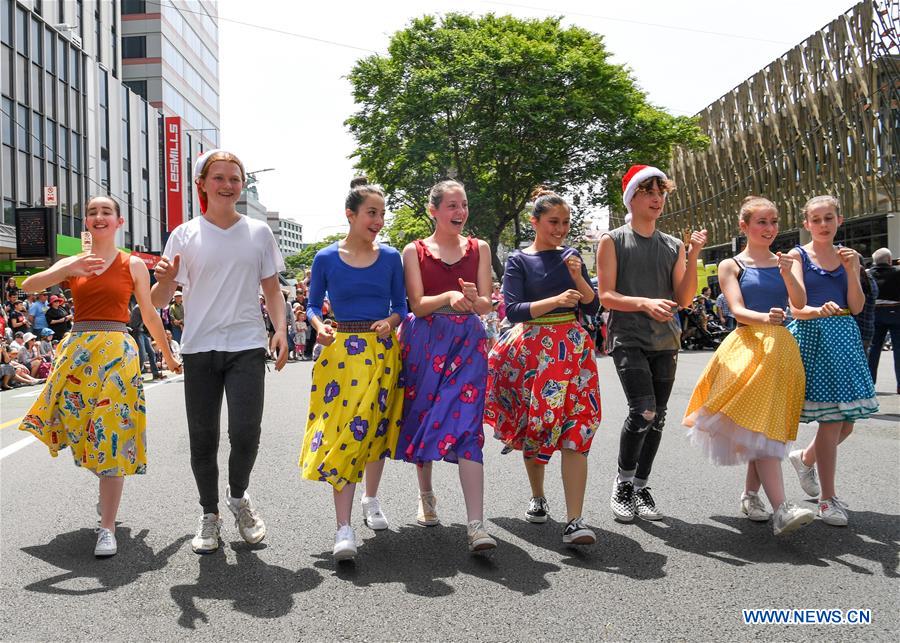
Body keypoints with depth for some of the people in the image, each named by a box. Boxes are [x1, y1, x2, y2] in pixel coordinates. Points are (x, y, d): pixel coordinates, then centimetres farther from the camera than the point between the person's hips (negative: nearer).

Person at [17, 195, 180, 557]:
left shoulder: (133, 265, 4)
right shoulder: (71, 263, 9)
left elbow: (150, 316, 11)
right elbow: (28, 286, -7)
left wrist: (168, 355, 17)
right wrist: (66, 270, -22)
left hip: (116, 352, -3)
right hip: (77, 350, 3)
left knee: (111, 437, -6)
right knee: (80, 430, 8)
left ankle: (108, 527, -1)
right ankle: (108, 492, 39)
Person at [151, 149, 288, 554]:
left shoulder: (258, 232, 8)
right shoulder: (185, 235, 4)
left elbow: (272, 288, 13)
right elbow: (159, 301, 3)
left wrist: (280, 329, -2)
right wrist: (165, 280, -19)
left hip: (247, 345, 0)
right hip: (199, 347, 0)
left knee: (245, 432, -11)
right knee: (202, 437, 4)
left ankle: (238, 496, 19)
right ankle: (210, 514, 25)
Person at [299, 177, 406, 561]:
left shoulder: (390, 257, 4)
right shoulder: (326, 259, 0)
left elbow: (401, 305, 10)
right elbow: (313, 305, 7)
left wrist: (390, 321, -10)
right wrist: (319, 326, -13)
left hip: (383, 350, 3)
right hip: (342, 350, -2)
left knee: (377, 426, 11)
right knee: (343, 432, -10)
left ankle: (371, 501, 34)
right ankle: (344, 528, -11)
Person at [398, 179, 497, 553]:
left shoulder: (478, 249, 9)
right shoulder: (415, 251, 4)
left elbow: (485, 305, 4)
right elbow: (416, 304, -4)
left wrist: (472, 298, -19)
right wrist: (449, 297, -23)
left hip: (468, 342, 0)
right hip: (426, 341, 0)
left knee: (466, 424, -11)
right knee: (423, 418, 8)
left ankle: (476, 525, -17)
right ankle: (426, 495, 33)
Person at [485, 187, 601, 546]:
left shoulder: (571, 256, 10)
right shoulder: (519, 261, 1)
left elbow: (593, 307, 8)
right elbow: (512, 310, -10)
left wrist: (578, 277, -8)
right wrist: (556, 300, -20)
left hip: (572, 348, 2)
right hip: (532, 350, -1)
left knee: (575, 429, -9)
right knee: (533, 425, 8)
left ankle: (574, 520, -13)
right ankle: (537, 498, 31)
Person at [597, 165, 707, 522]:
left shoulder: (674, 246, 12)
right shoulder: (613, 241, 2)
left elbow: (684, 300, 6)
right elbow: (606, 296, -5)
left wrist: (693, 256, -5)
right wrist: (645, 303, -21)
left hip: (666, 341, 5)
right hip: (628, 339, -4)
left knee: (657, 416, 5)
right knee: (643, 411, -18)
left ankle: (641, 486, 20)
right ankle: (623, 483, 3)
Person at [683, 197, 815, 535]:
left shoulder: (787, 262, 14)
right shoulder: (731, 265, 5)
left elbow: (800, 302, -1)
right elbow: (737, 310, -7)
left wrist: (787, 275, -19)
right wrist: (764, 318, -27)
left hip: (782, 349, 4)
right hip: (749, 347, -4)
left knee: (771, 425, 6)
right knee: (759, 424, -16)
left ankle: (750, 495, 21)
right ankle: (781, 509, -23)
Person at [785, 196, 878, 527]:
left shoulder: (847, 255, 12)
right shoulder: (797, 256, -1)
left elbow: (856, 307, 4)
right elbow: (796, 308, -8)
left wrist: (851, 270, -6)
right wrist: (819, 310, -29)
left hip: (845, 337, 5)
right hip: (812, 337, -5)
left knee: (846, 421, 6)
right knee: (831, 419, -8)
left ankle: (805, 458, 36)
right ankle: (827, 499, 3)